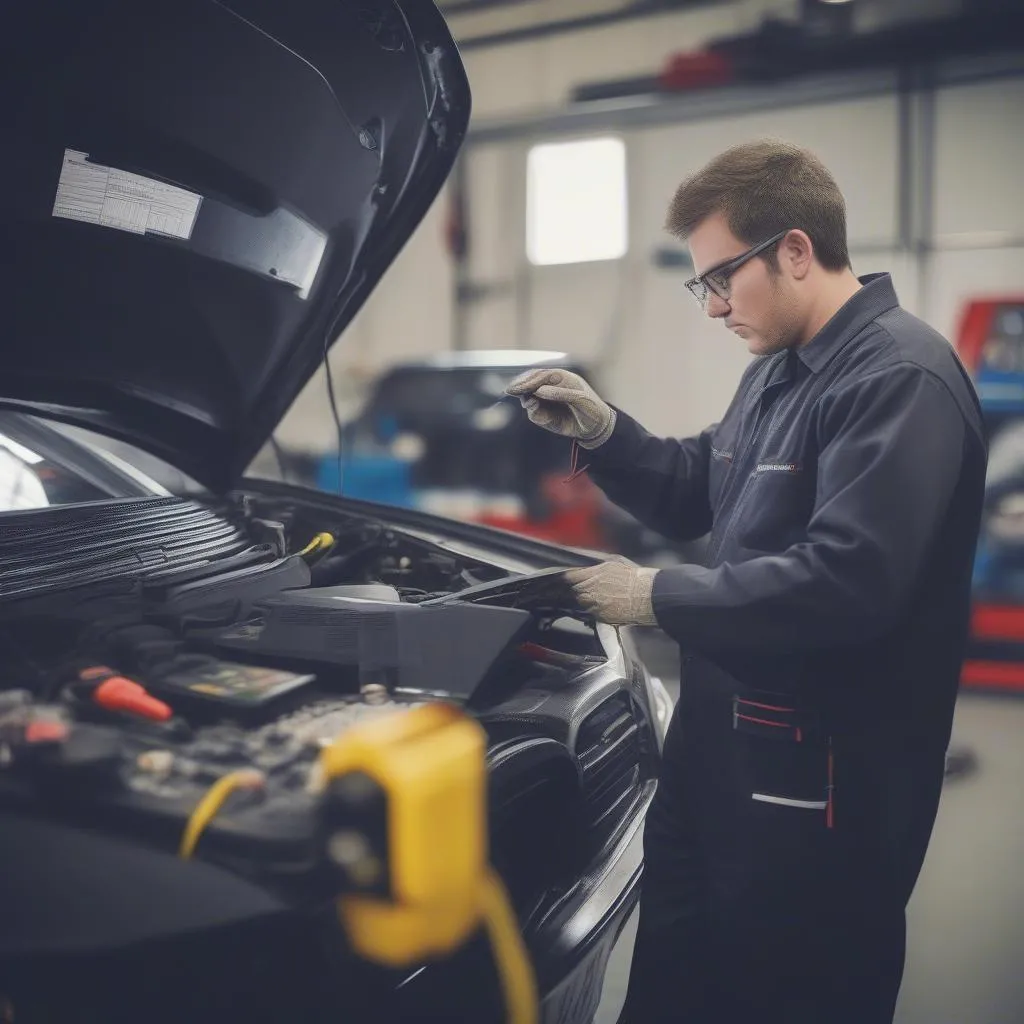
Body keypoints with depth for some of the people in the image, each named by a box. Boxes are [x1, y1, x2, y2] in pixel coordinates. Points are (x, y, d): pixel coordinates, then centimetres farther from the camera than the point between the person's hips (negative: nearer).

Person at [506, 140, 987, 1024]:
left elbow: (845, 583, -30)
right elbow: (695, 496, 21)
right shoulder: (777, 370, 12)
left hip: (822, 772, -9)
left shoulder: (900, 379, -19)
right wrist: (603, 434, 4)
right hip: (721, 738, 9)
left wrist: (660, 598, -20)